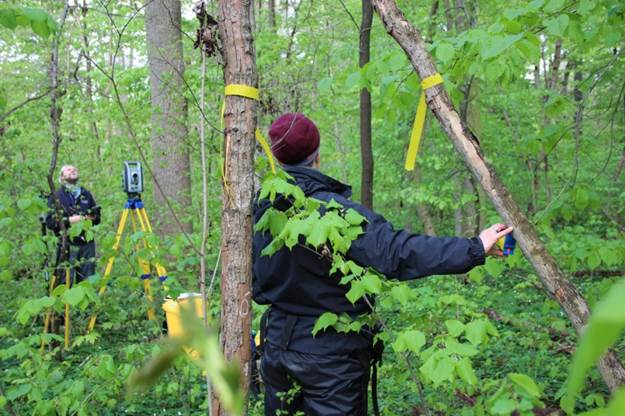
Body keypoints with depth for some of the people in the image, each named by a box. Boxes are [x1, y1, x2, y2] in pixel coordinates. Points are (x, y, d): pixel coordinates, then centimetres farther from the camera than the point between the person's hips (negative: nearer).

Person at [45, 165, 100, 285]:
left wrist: (90, 218, -2)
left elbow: (97, 218, 20)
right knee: (65, 282, -7)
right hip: (66, 245, -4)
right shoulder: (56, 196, 4)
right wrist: (69, 220, -16)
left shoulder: (86, 194, 17)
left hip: (87, 244, 4)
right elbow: (49, 221, -3)